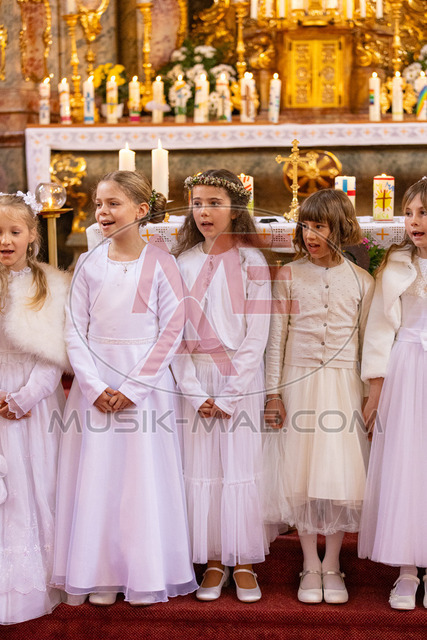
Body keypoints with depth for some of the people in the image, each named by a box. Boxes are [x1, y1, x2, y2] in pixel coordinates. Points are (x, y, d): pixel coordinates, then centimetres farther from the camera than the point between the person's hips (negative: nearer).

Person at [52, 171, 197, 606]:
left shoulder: (160, 263, -4)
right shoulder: (89, 264, 5)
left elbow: (172, 330, -6)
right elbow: (75, 330, 3)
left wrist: (133, 388, -11)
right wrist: (95, 387, -9)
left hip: (146, 382, -3)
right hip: (95, 383, 3)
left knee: (145, 477, 1)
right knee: (97, 476, 5)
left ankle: (147, 576, 15)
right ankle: (102, 575, 17)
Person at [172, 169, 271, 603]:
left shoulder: (251, 262, -3)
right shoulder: (183, 262, 5)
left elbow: (257, 335, -6)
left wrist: (228, 395, -10)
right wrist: (196, 392, -7)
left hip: (240, 376, -2)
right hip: (195, 377, 3)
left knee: (241, 468, 0)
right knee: (200, 469, 3)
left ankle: (244, 562, 12)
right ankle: (213, 561, 14)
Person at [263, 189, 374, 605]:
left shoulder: (361, 281, 4)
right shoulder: (288, 276, 2)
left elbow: (368, 342, 7)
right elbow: (276, 338, 3)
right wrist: (273, 393, -1)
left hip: (343, 383, 0)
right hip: (298, 383, 0)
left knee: (341, 472, 0)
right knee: (301, 472, 1)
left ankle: (332, 565, 14)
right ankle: (310, 566, 13)